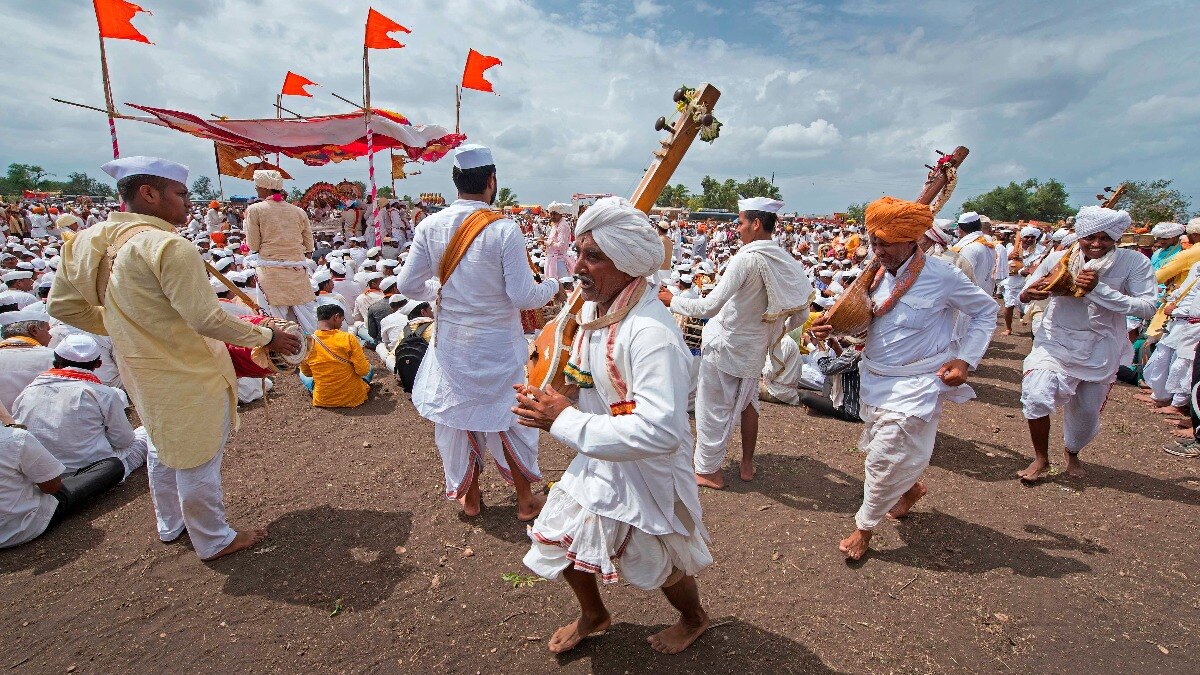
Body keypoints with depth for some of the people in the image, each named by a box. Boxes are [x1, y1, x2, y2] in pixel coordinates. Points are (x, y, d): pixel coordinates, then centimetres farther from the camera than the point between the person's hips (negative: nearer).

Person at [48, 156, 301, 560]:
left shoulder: (89, 242, -1)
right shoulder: (169, 247, -26)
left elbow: (62, 305, 7)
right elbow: (208, 320, -28)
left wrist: (123, 328, 17)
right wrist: (266, 337, -16)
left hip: (140, 369, 9)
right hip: (187, 375, -8)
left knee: (162, 448, 26)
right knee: (197, 459, 7)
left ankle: (170, 525, 46)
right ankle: (213, 540, 25)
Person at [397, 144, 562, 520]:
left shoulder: (430, 226, -6)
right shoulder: (504, 229, -18)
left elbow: (409, 286, -2)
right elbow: (523, 296, -18)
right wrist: (553, 287, 2)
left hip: (452, 343, 3)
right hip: (498, 344, -3)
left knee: (457, 413, 19)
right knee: (510, 418, 15)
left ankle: (468, 496, 38)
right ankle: (525, 499, 30)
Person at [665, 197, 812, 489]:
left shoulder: (747, 258, -23)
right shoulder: (787, 261, -2)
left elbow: (710, 306, -27)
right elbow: (801, 314, 6)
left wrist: (672, 301, -14)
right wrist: (776, 332, 22)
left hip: (724, 344, -7)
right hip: (756, 348, 7)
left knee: (713, 408, 7)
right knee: (747, 402, 23)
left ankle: (708, 470, 20)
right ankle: (747, 464, 37)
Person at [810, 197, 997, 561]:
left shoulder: (942, 276, -15)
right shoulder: (876, 272, -2)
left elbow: (986, 310, -1)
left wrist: (965, 359, -10)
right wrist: (832, 326, -13)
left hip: (915, 385, -6)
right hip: (874, 377, 6)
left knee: (886, 458, -2)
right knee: (879, 447, 19)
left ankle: (864, 528, 19)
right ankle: (911, 487, 51)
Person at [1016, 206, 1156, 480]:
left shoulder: (1134, 262, -11)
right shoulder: (1059, 259, -8)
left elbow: (1148, 307, -18)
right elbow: (1024, 295, 0)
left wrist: (1099, 289, -29)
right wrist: (1030, 295, -25)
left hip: (1100, 350, 1)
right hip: (1055, 342, -1)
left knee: (1087, 413, 13)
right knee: (1036, 396, -22)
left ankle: (1072, 453, 45)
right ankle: (1041, 458, 1)